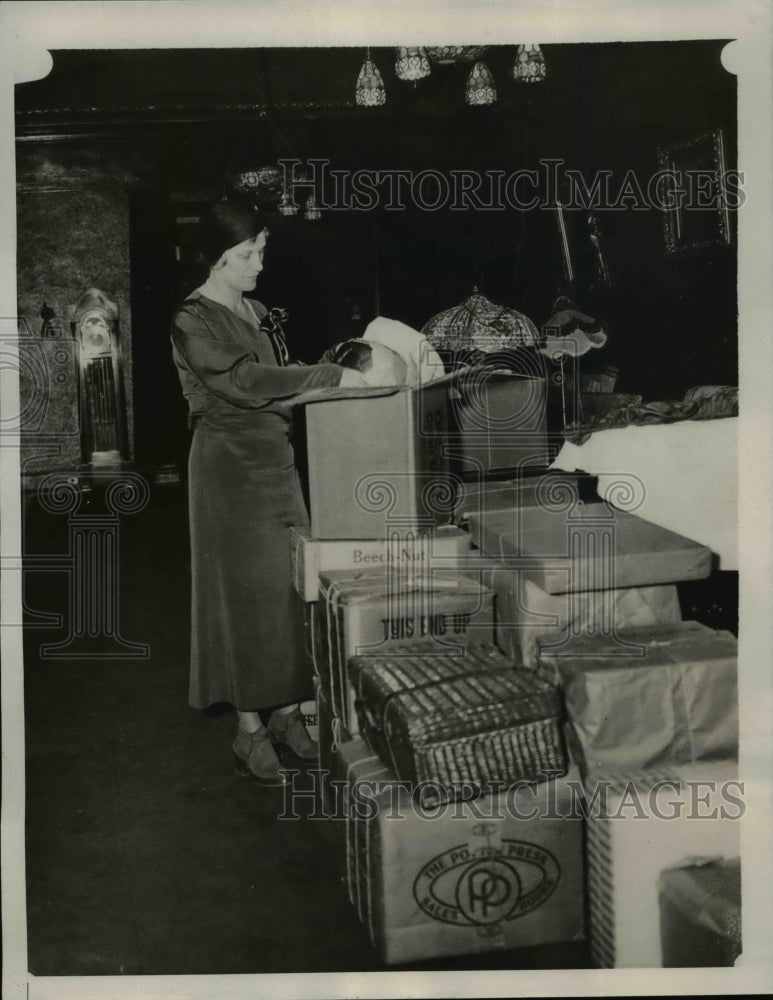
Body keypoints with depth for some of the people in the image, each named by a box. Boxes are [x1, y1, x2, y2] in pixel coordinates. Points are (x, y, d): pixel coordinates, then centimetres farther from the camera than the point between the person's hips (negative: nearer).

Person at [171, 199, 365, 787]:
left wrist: (334, 378, 1)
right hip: (230, 464, -7)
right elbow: (246, 381, -23)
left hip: (277, 457, 7)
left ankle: (287, 712, 18)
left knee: (290, 584, 7)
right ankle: (250, 730, 8)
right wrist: (333, 378, -25)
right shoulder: (194, 323, -10)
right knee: (245, 590, -3)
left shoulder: (256, 313, 14)